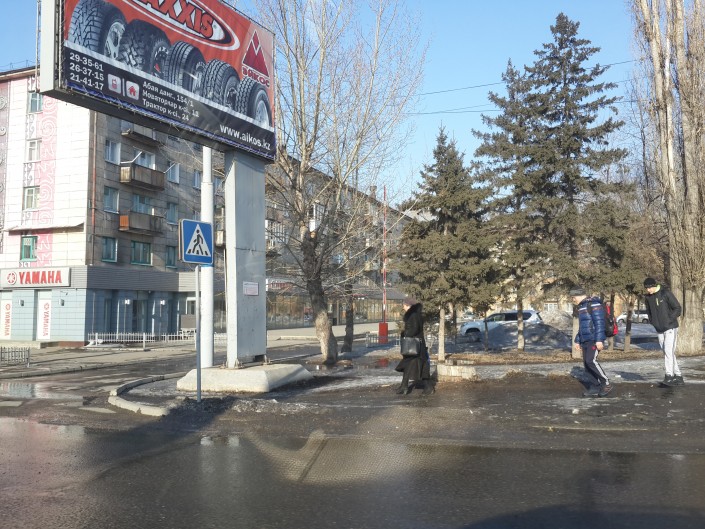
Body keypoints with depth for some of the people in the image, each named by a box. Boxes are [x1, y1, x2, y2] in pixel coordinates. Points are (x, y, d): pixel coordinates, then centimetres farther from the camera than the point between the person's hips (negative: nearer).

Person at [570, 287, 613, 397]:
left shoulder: (594, 305, -11)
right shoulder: (581, 307, 18)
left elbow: (599, 323, -18)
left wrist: (599, 340, -24)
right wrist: (577, 341, 24)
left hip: (595, 340, -9)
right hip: (585, 341, 9)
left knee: (591, 360, -20)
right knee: (586, 363, 5)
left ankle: (606, 383, -9)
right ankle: (595, 388, 10)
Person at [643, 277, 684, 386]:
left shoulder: (666, 293, -12)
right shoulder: (648, 297, 5)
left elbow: (677, 308, -9)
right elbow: (648, 311, 20)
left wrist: (670, 320, -16)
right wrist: (652, 321, 5)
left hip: (671, 327, -6)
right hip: (659, 330, 7)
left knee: (668, 351, -16)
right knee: (667, 352, 8)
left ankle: (669, 375, -17)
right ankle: (677, 375, 16)